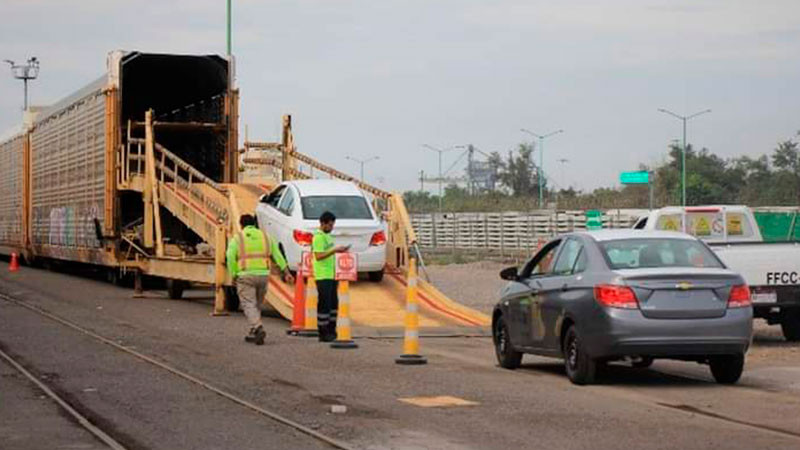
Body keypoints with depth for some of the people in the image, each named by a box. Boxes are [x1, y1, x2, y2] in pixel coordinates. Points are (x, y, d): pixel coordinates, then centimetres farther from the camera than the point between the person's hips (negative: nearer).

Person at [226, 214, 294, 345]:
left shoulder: (237, 238, 2)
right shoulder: (265, 237, 12)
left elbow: (230, 257, -9)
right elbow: (277, 255, 9)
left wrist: (234, 275, -2)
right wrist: (286, 272, 9)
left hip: (245, 276, -4)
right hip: (263, 275, 4)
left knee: (249, 305, -6)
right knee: (256, 305, 18)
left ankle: (258, 328, -28)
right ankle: (253, 333, 22)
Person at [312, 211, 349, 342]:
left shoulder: (327, 236, 17)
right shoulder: (318, 237, -13)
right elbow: (318, 256, -22)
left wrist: (339, 250, 12)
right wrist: (335, 250, -25)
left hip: (331, 275, 10)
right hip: (323, 276, -10)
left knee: (333, 302, 12)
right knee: (324, 303, -7)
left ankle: (331, 331, 19)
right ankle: (323, 334, -3)